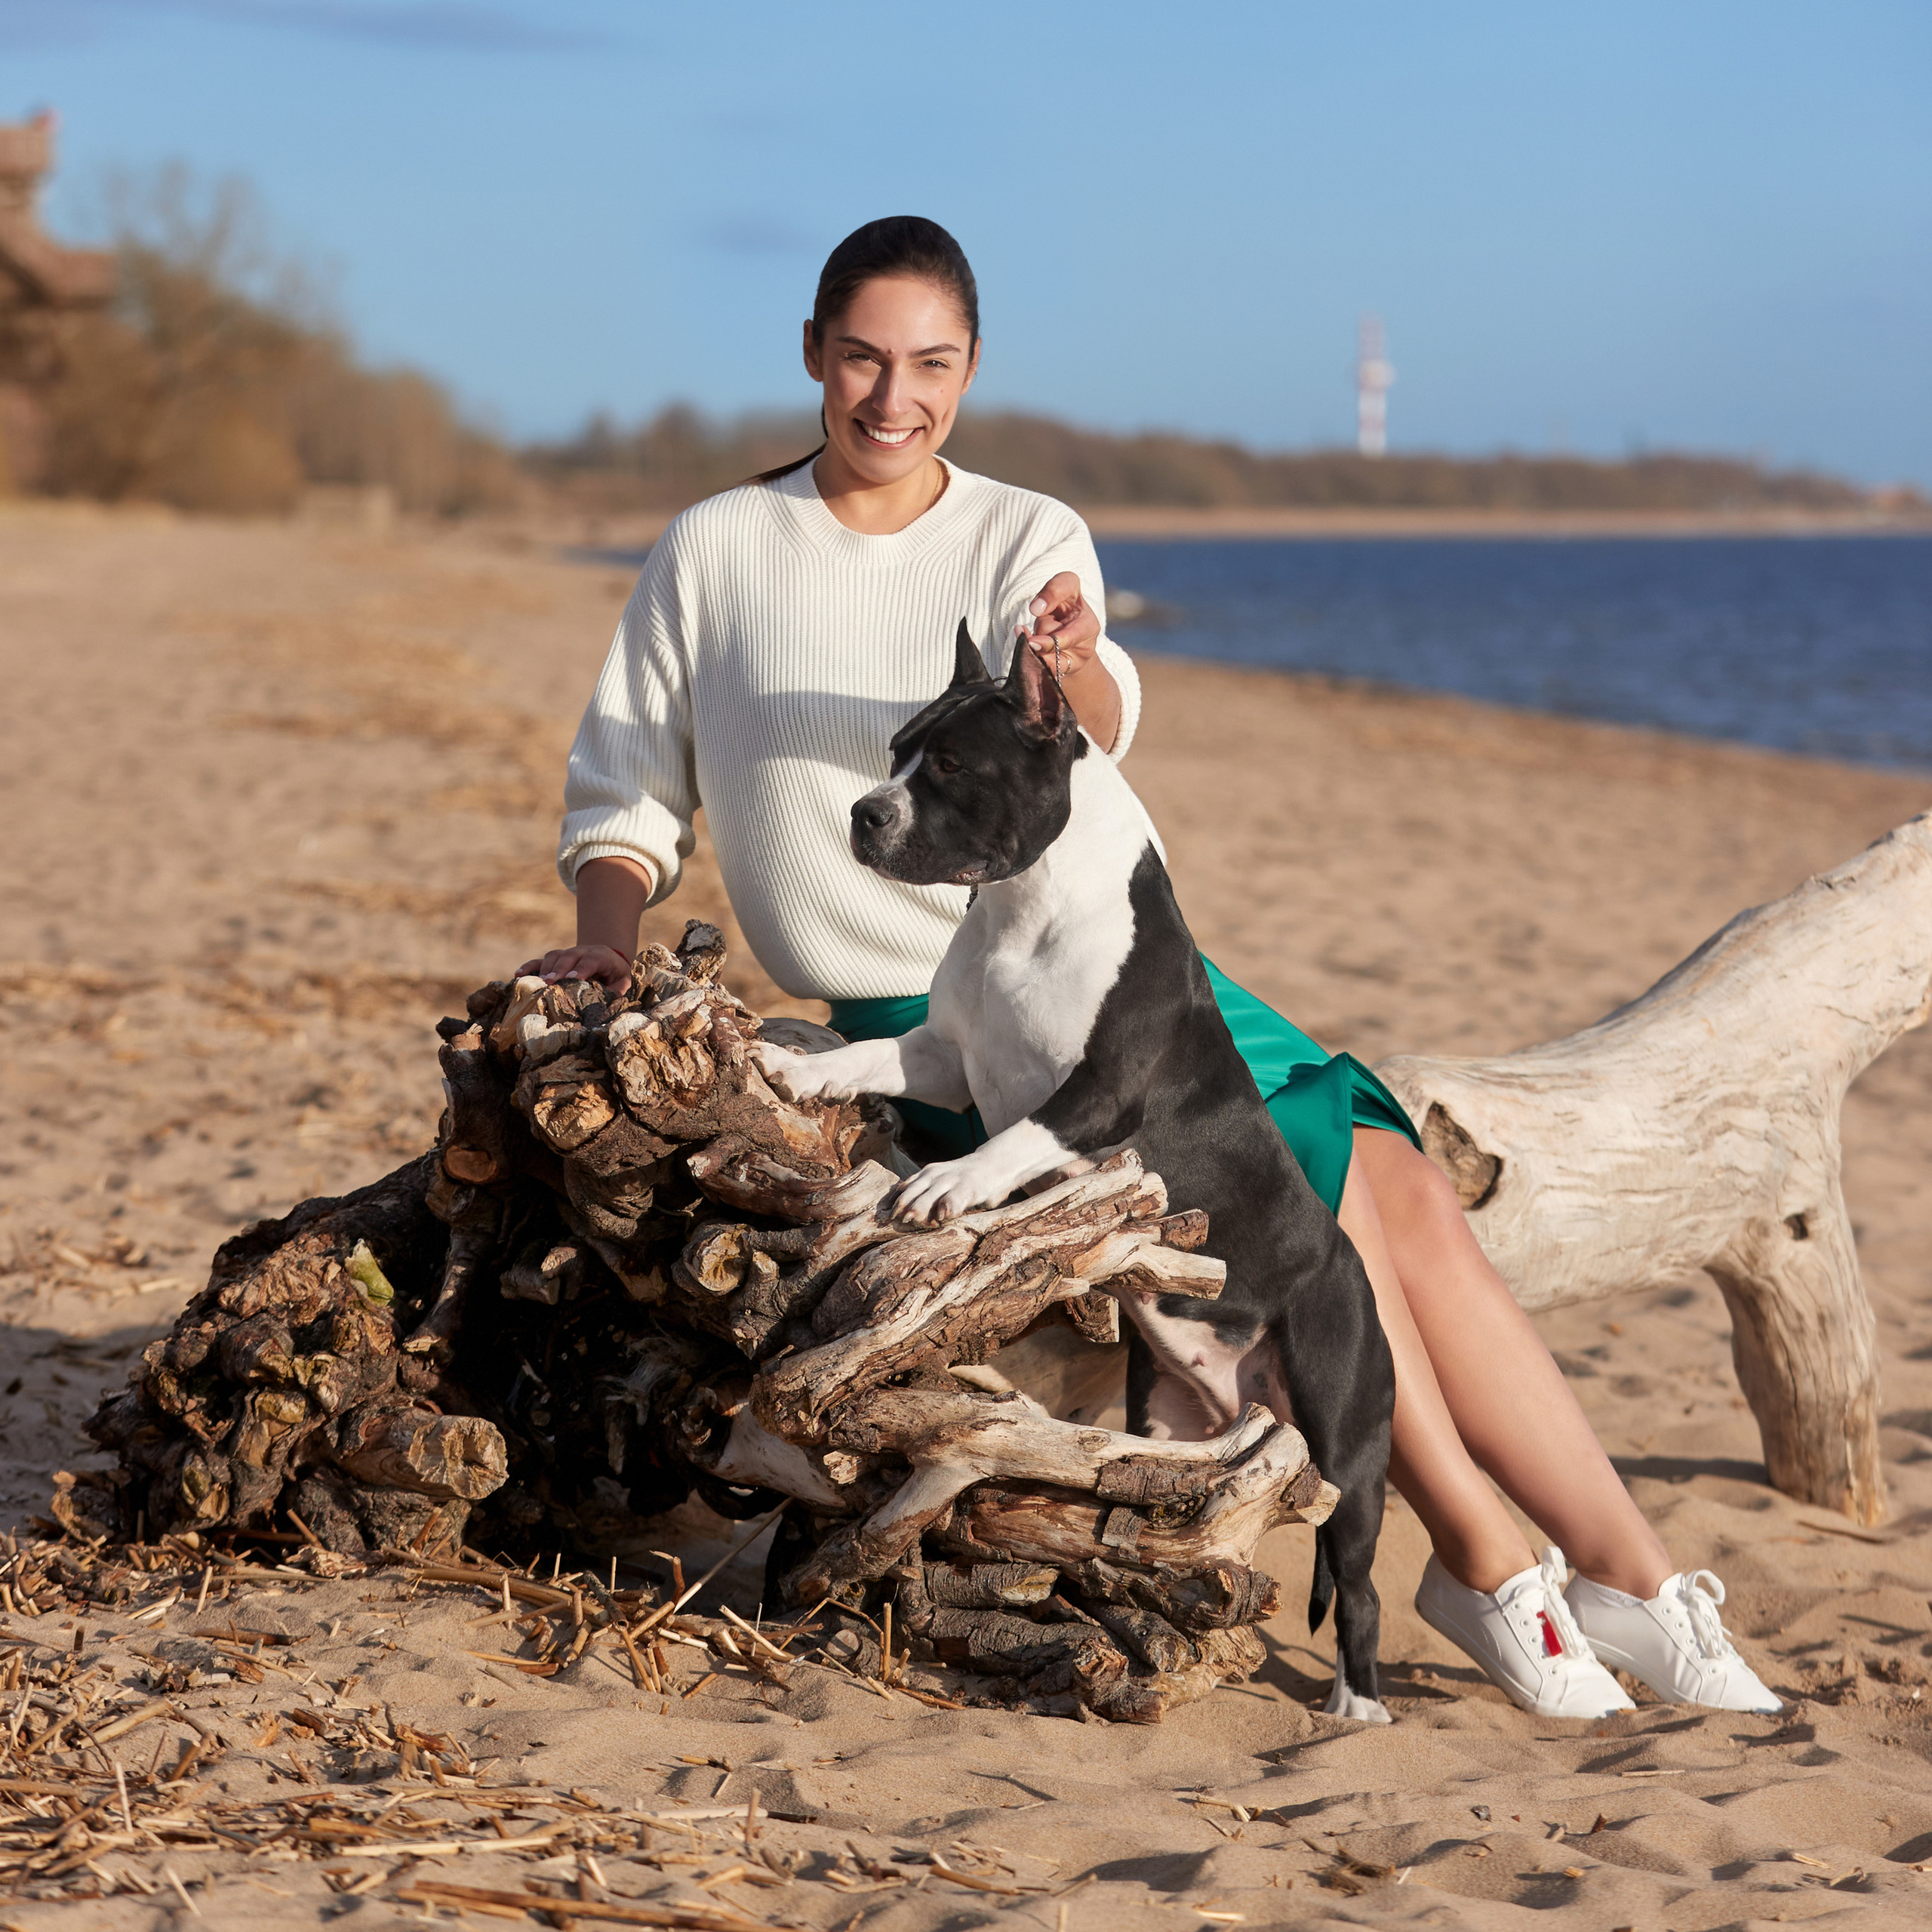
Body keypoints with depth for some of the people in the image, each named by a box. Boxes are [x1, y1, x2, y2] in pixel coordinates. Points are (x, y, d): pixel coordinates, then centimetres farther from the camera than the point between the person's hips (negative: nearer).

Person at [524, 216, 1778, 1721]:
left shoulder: (1029, 540, 4)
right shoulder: (712, 554, 2)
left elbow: (1095, 731, -17)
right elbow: (625, 798, 8)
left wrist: (1072, 664, -40)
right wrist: (610, 939, -12)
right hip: (930, 1013, -3)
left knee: (1411, 1195, -13)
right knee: (1312, 1179, -22)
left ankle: (1629, 1571, -6)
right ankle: (1481, 1557, -10)